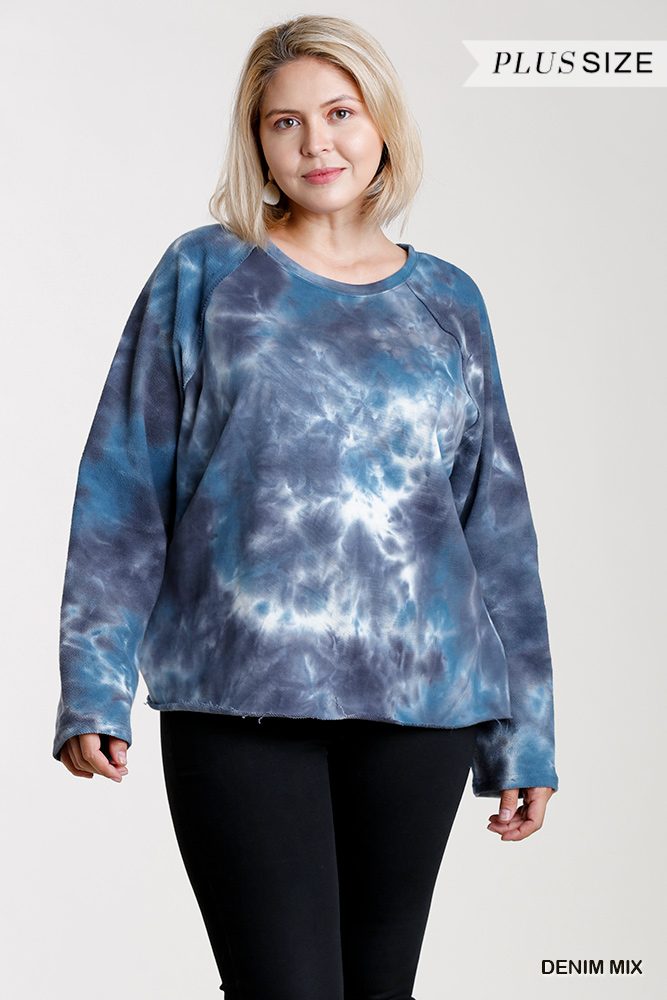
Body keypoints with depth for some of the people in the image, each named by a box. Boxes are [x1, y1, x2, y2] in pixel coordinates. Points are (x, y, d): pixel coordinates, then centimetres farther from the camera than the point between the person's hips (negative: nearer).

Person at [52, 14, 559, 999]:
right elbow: (123, 486, 3)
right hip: (239, 697, -2)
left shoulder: (448, 301, 11)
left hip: (417, 700, 3)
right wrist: (93, 688, -5)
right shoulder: (204, 274, 5)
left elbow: (496, 523, 14)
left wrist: (525, 733, 12)